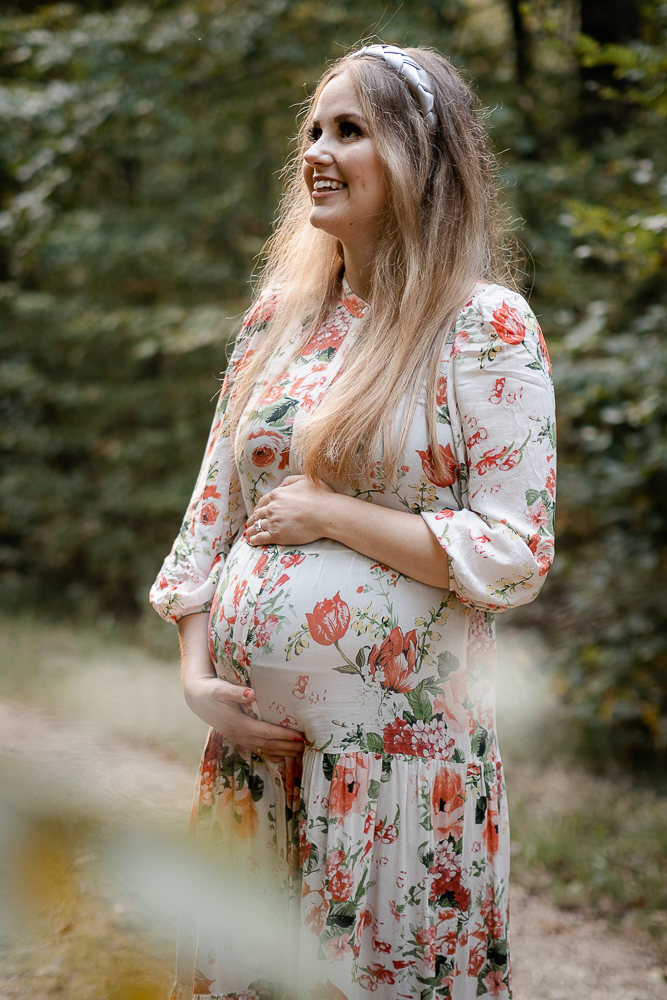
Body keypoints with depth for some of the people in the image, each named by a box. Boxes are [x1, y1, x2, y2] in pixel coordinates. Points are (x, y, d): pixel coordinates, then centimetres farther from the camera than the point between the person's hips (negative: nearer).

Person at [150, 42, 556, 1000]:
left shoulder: (488, 326, -8)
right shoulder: (278, 317, 9)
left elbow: (517, 554, -13)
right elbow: (212, 514, 12)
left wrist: (329, 514, -14)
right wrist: (198, 675, 0)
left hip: (401, 744, -5)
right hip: (250, 736, 5)